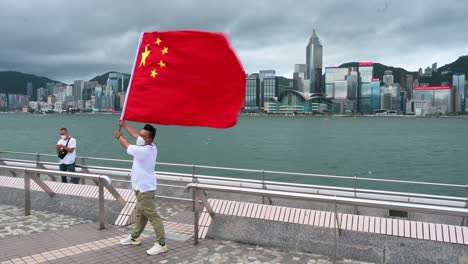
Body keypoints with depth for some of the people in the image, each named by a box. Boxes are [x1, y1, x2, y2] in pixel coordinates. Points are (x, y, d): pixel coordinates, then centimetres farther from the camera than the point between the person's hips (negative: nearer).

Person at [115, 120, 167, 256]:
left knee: (153, 216, -7)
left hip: (144, 188, -10)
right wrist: (124, 125, 24)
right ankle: (135, 237, 38)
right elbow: (135, 134, 16)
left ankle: (162, 244, -3)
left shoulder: (143, 151, -25)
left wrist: (119, 136, 13)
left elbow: (127, 146, -6)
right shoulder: (150, 147, 1)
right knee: (140, 214, 22)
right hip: (142, 187, 10)